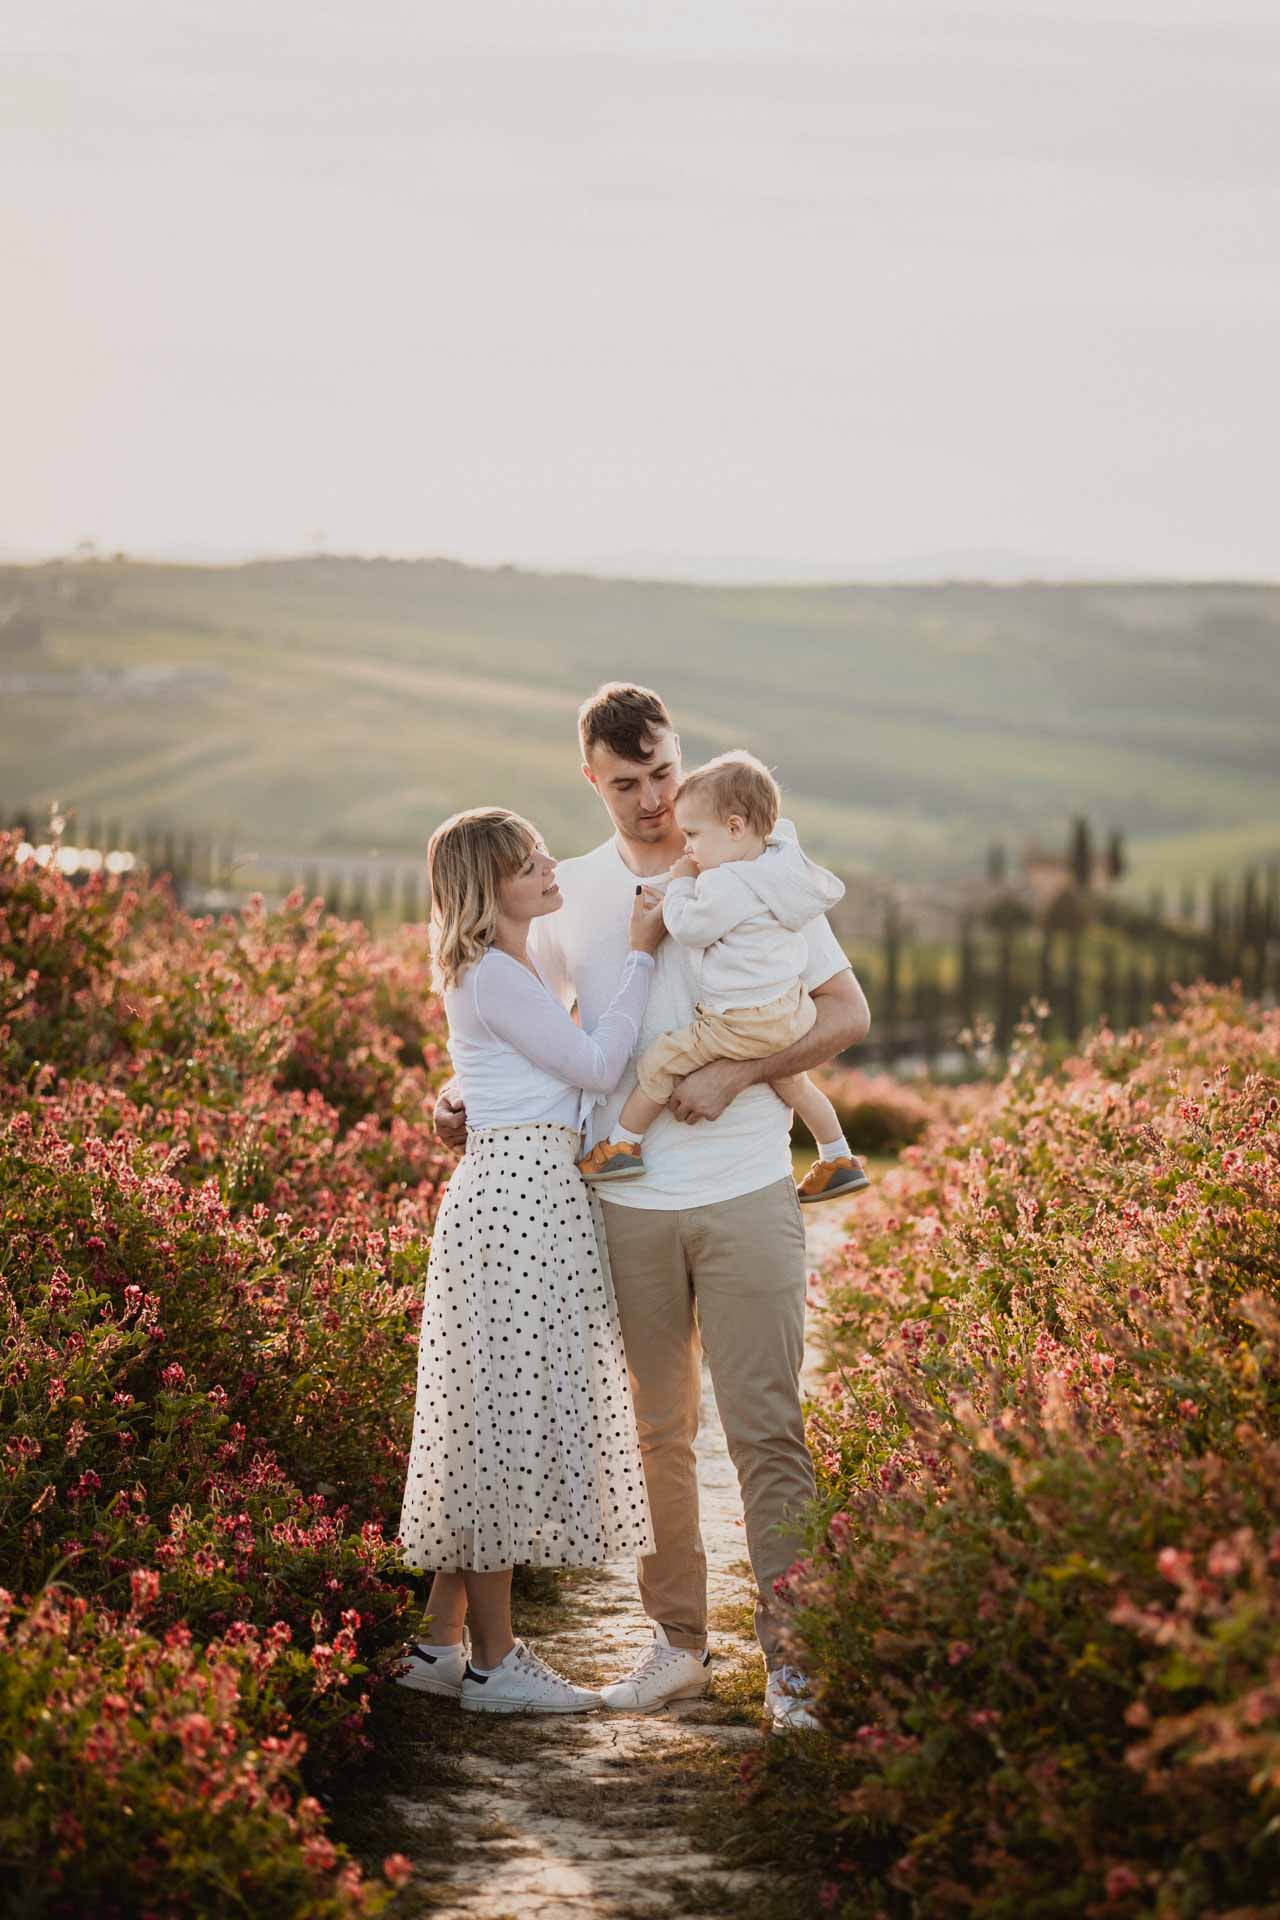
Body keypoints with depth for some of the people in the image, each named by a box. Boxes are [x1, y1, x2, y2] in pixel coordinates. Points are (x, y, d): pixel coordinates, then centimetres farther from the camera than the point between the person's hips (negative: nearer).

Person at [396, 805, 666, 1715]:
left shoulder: (516, 970, 20)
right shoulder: (494, 975, -12)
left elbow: (580, 1069, 22)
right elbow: (598, 1065, -12)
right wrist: (638, 956, -6)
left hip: (535, 1196, 10)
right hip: (517, 1197, -10)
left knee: (492, 1415, 12)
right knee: (510, 1409, -6)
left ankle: (443, 1641, 18)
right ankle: (494, 1658, -1)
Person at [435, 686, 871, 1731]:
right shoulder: (571, 894, 9)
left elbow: (848, 1014, 0)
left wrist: (735, 1074, -13)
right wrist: (464, 1094, 4)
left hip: (746, 1194, -3)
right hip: (627, 1201, 3)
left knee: (767, 1428, -5)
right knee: (656, 1430, 9)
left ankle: (793, 1655, -1)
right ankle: (678, 1639, 20)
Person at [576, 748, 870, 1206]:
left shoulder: (723, 885, -25)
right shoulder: (789, 861, 0)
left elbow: (688, 929, -14)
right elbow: (831, 889, 19)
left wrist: (680, 884, 1)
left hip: (741, 1024, -8)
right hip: (791, 1010, 8)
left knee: (657, 1063, 4)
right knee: (790, 1082, 30)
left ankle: (623, 1145, 13)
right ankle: (838, 1160, 38)